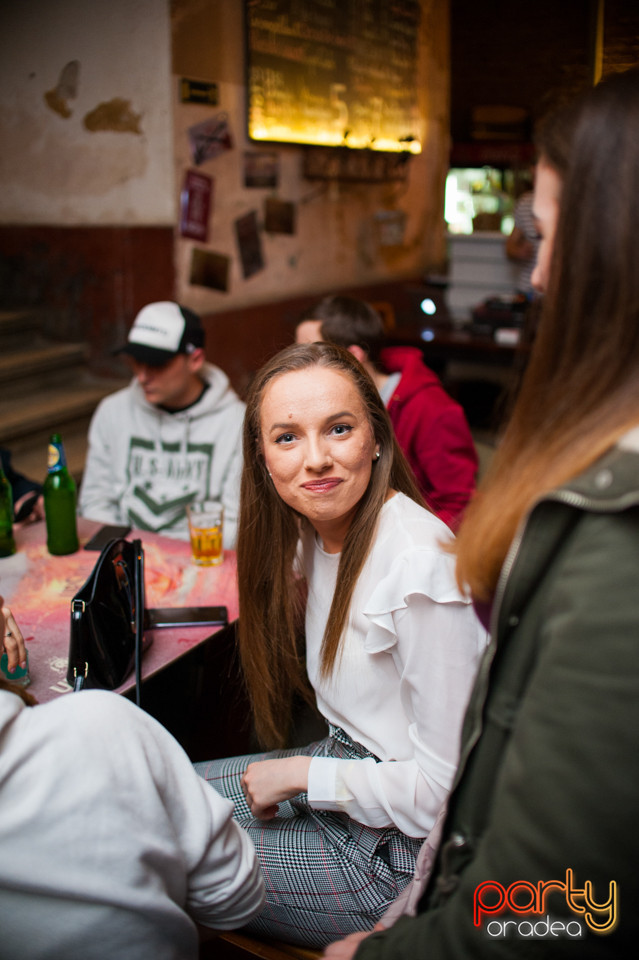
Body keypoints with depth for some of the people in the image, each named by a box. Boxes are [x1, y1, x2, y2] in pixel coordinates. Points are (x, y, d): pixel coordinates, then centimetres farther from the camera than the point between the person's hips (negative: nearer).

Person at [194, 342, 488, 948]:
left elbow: (446, 788, -23)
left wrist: (302, 774, -16)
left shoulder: (420, 566, -28)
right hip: (347, 765, 8)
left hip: (398, 850, -8)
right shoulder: (314, 534, -2)